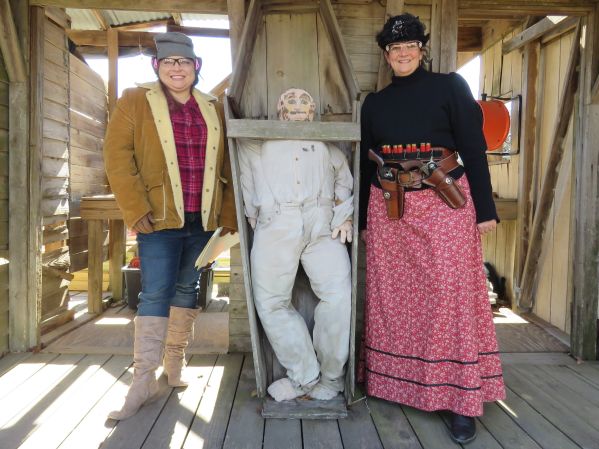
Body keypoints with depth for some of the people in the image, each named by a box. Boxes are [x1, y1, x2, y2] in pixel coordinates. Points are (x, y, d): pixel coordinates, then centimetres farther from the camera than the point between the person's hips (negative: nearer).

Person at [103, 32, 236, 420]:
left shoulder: (214, 109, 12)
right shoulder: (135, 102, 2)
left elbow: (227, 167, 11)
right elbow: (118, 158, -6)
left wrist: (230, 214, 6)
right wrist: (137, 210, -13)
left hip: (203, 219, 4)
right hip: (160, 218, -4)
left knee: (187, 288, 12)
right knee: (155, 293, -5)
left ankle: (175, 362, 29)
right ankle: (144, 379, 5)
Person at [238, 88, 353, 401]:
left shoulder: (327, 144, 28)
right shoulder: (258, 142, 24)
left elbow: (347, 184, 23)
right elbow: (246, 184, 17)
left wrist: (346, 217, 7)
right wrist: (252, 214, 3)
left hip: (322, 225, 1)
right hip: (274, 225, 0)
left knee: (339, 296, -15)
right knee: (271, 302, -9)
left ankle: (329, 376, 2)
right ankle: (305, 374, 3)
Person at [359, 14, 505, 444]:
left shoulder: (450, 86, 5)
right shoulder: (374, 102, 14)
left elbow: (474, 149, 0)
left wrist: (485, 208, -6)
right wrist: (362, 219, 13)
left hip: (446, 204, -3)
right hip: (388, 207, 4)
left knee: (451, 294, -5)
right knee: (392, 297, 6)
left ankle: (462, 398, 7)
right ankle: (394, 383, 22)